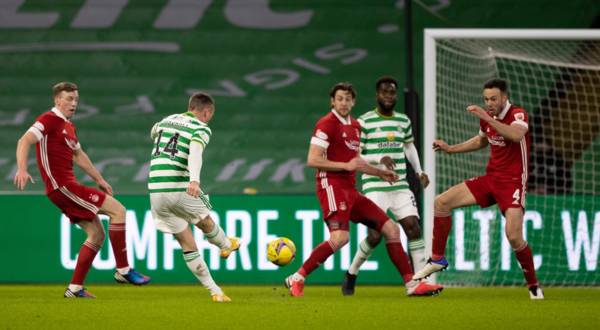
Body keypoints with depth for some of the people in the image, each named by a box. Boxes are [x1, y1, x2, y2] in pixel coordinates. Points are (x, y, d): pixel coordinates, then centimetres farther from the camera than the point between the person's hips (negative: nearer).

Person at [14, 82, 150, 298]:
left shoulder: (69, 126, 19)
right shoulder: (50, 120, -9)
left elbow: (79, 155, 32)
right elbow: (25, 141, -20)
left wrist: (100, 180, 32)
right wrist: (22, 169, -35)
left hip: (67, 187, 10)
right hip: (61, 185, -10)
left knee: (97, 235, 9)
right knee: (117, 210, -11)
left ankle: (75, 288, 8)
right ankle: (123, 270, -8)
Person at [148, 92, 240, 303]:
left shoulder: (167, 120, 16)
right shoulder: (201, 129, -3)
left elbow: (153, 133, 39)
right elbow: (195, 151, -24)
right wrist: (194, 180, -39)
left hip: (156, 190, 6)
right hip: (180, 188, -6)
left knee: (187, 244, 11)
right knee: (206, 222, 27)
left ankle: (215, 291, 13)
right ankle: (226, 245, 55)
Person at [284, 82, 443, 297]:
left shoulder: (354, 126, 19)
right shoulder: (327, 124, -7)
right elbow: (312, 160, -14)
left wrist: (380, 173, 24)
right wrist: (346, 165, -17)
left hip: (350, 190, 9)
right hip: (332, 186, -9)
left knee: (391, 229, 5)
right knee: (340, 237, -29)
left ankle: (411, 284, 7)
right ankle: (296, 279, -19)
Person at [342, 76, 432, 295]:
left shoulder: (403, 121, 11)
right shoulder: (364, 122, -5)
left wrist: (419, 171, 14)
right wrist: (379, 159, -20)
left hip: (400, 187, 5)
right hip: (375, 187, -5)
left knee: (413, 227, -9)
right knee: (375, 236, -11)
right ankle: (351, 275, 13)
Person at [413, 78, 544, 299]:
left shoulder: (518, 115, -16)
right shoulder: (487, 118, 5)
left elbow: (516, 135, -39)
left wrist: (487, 117, -39)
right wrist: (450, 149, 19)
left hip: (512, 182, -7)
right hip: (490, 179, 7)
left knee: (513, 235, -23)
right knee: (442, 202, 0)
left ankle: (534, 285, -3)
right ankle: (437, 259, 13)